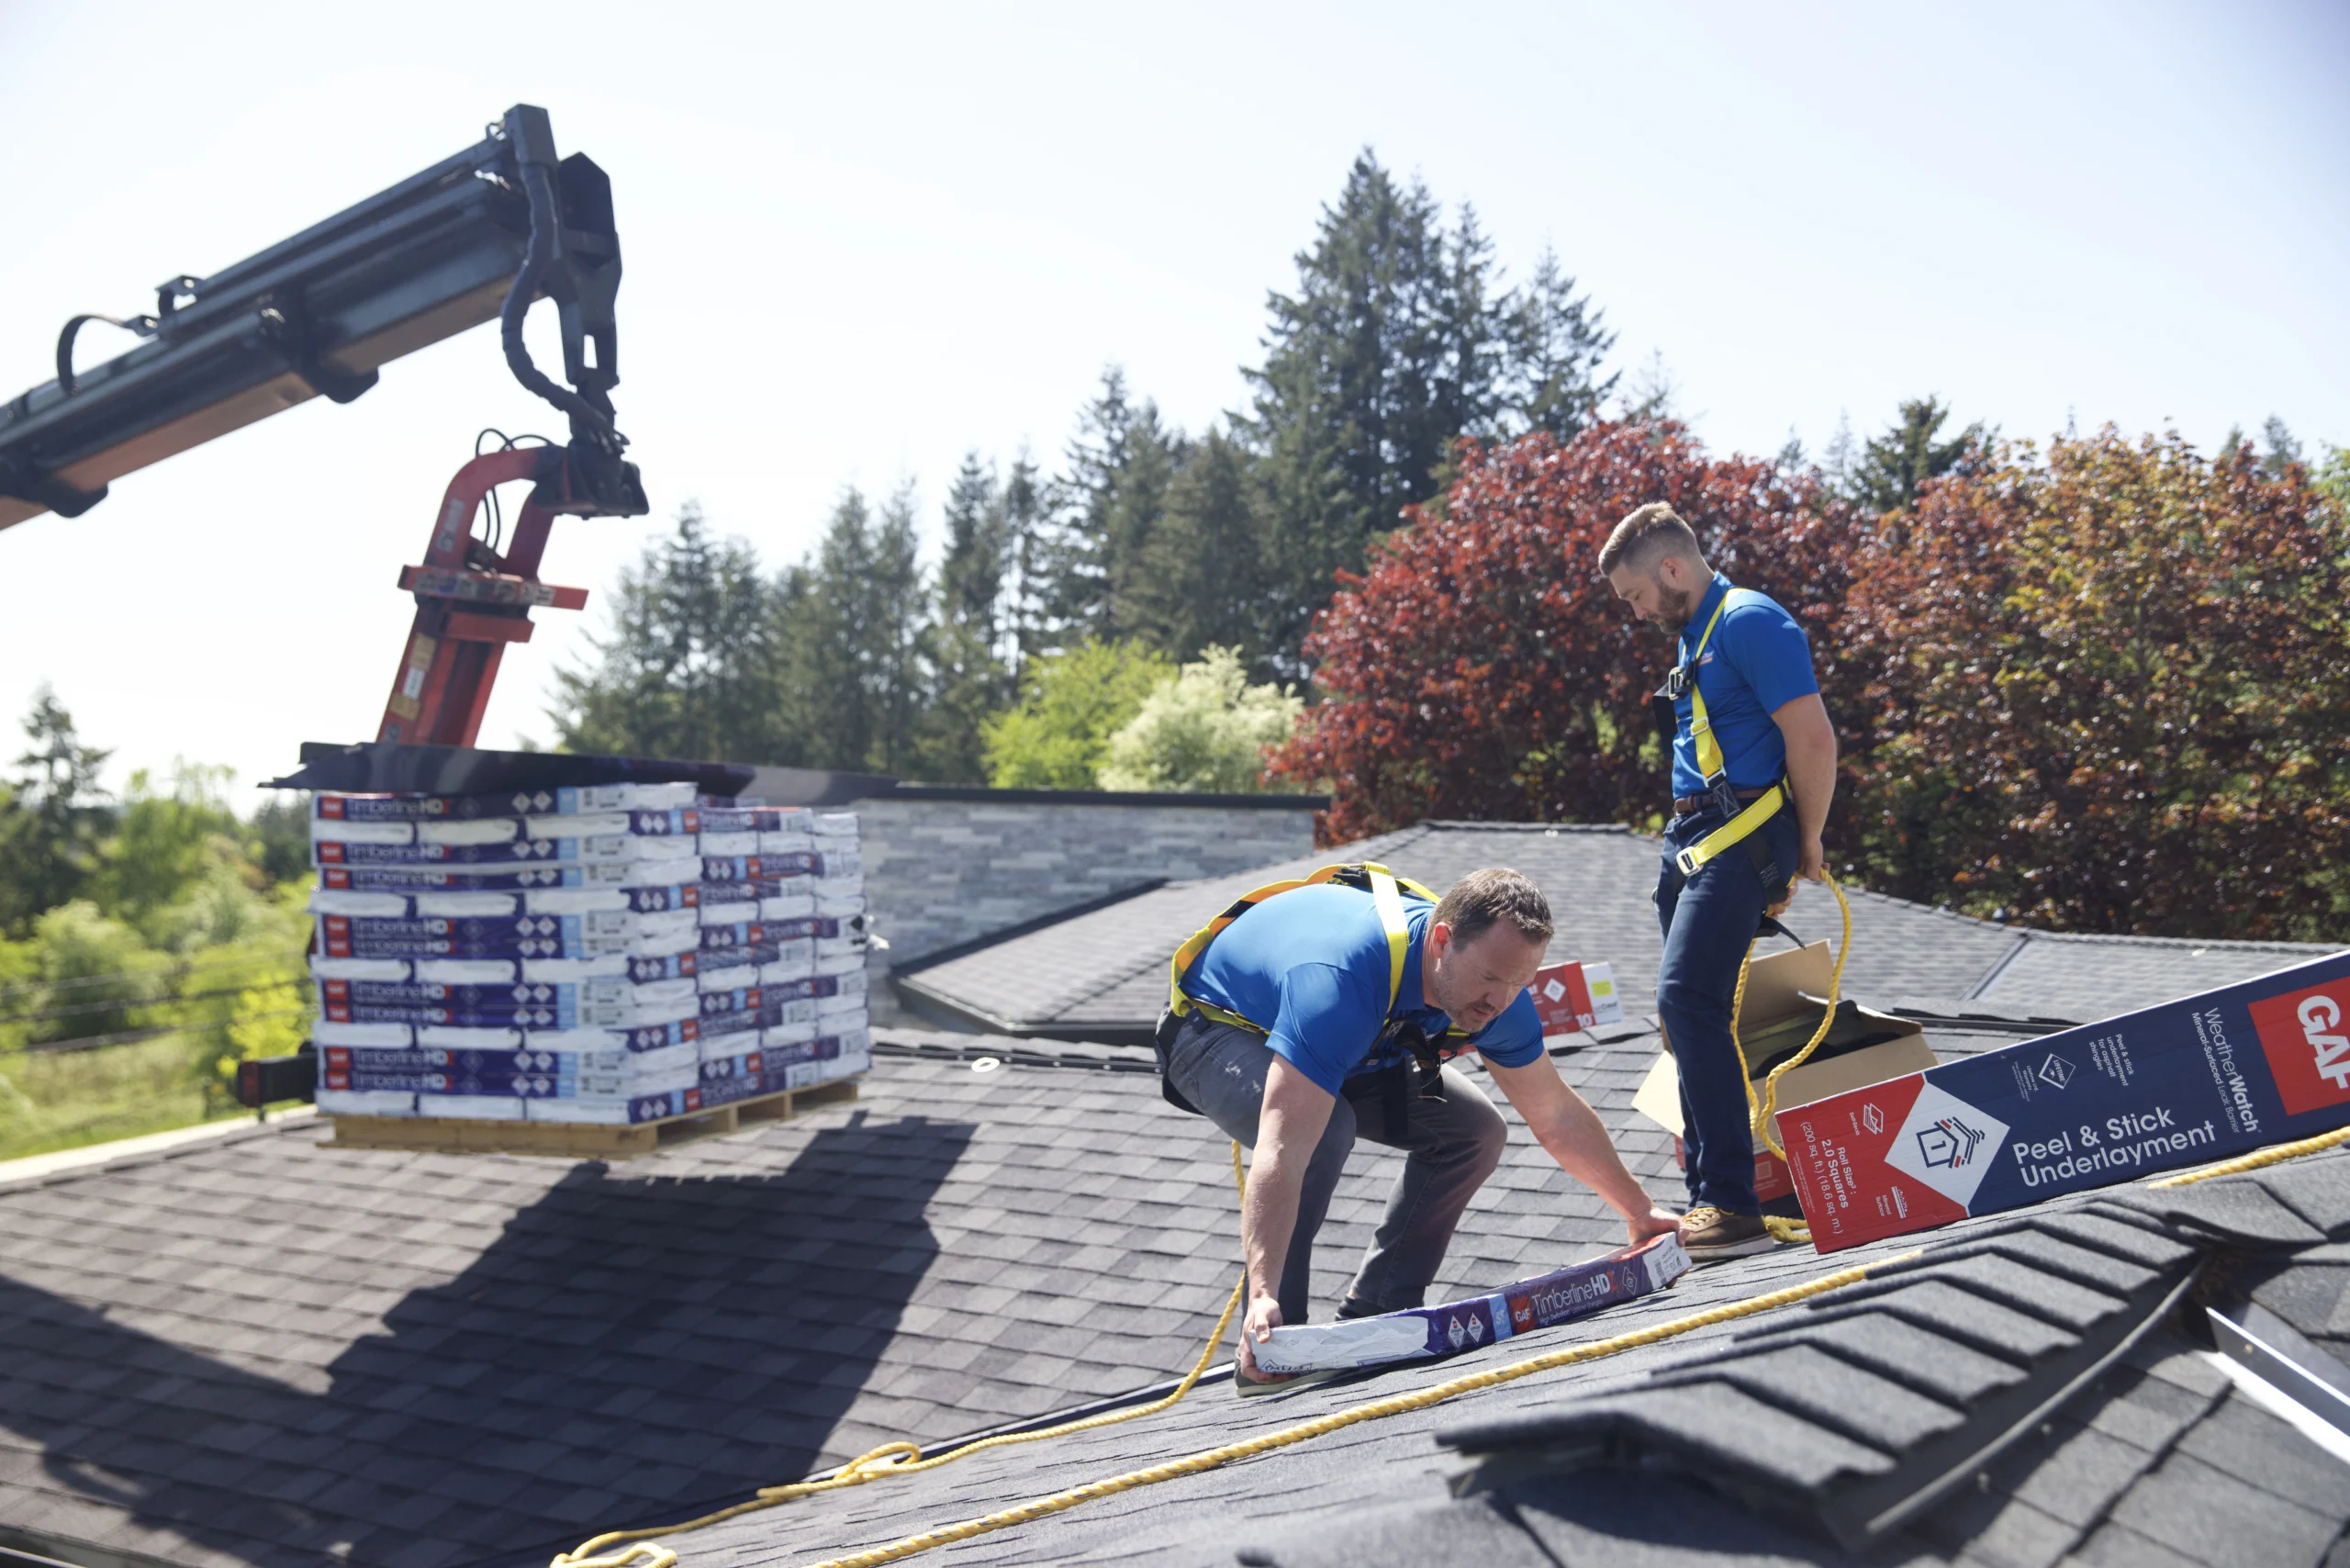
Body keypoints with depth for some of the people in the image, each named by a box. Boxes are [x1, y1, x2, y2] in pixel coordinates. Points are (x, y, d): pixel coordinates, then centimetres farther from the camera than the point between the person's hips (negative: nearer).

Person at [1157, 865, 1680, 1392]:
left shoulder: (1493, 989, -20)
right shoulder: (1344, 975, -44)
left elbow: (1558, 1116, -3)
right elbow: (1282, 1150, -51)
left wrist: (1639, 1211, 3)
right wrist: (1261, 1295, -58)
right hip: (1215, 1032, -7)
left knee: (1473, 1130, -6)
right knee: (1323, 1128, -36)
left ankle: (1375, 1315, 3)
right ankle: (1266, 1353, -23)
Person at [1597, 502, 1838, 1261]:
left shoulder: (1750, 622, -10)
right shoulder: (1692, 635, 20)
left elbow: (1813, 739, -16)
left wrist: (1806, 846, -6)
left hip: (1739, 839, -10)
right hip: (1691, 838, 10)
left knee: (1687, 998, -20)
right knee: (1683, 1009, 9)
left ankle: (1734, 1207, -17)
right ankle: (1707, 1200, 16)